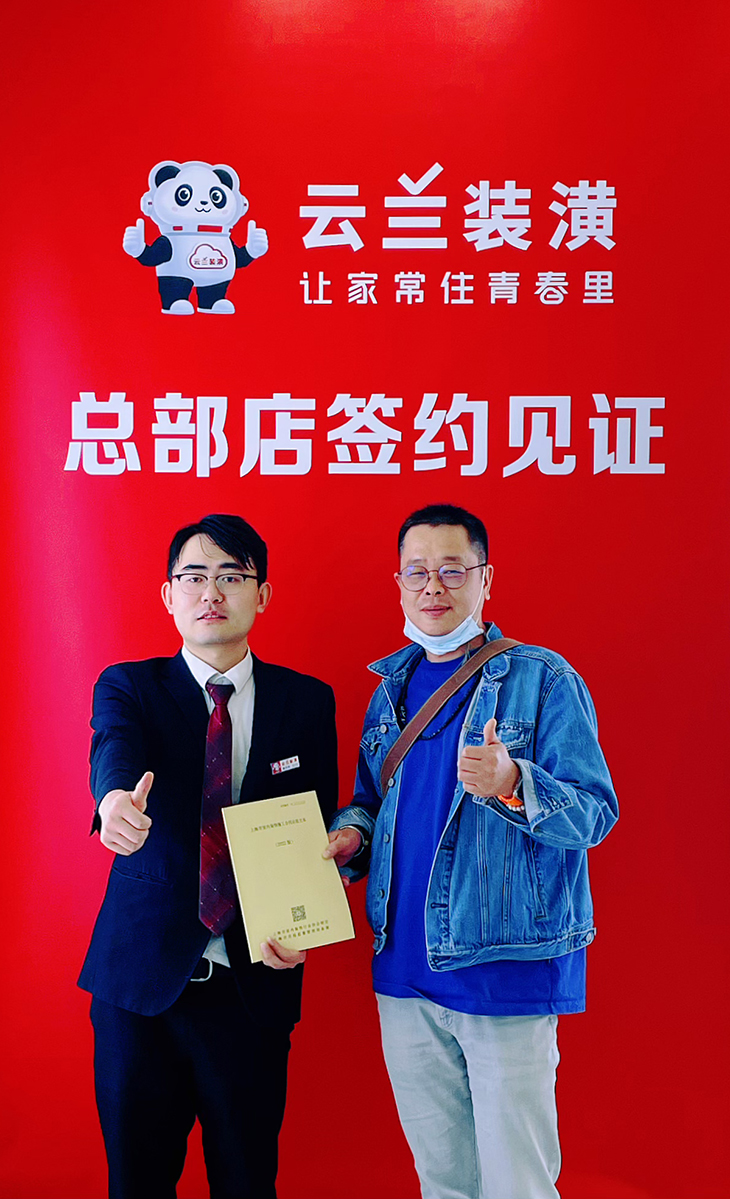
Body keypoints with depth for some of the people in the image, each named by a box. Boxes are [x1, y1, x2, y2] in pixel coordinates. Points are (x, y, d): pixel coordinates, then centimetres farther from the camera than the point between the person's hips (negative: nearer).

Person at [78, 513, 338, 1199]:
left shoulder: (307, 702, 3)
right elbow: (113, 749, -21)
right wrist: (117, 798, -45)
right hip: (140, 975, 0)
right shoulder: (128, 687, 1)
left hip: (256, 982, 1)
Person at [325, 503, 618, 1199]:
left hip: (508, 975, -5)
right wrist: (350, 834, -1)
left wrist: (511, 784, -32)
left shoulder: (542, 680, -8)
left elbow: (595, 814, -14)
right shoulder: (393, 686, 10)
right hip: (404, 969, 6)